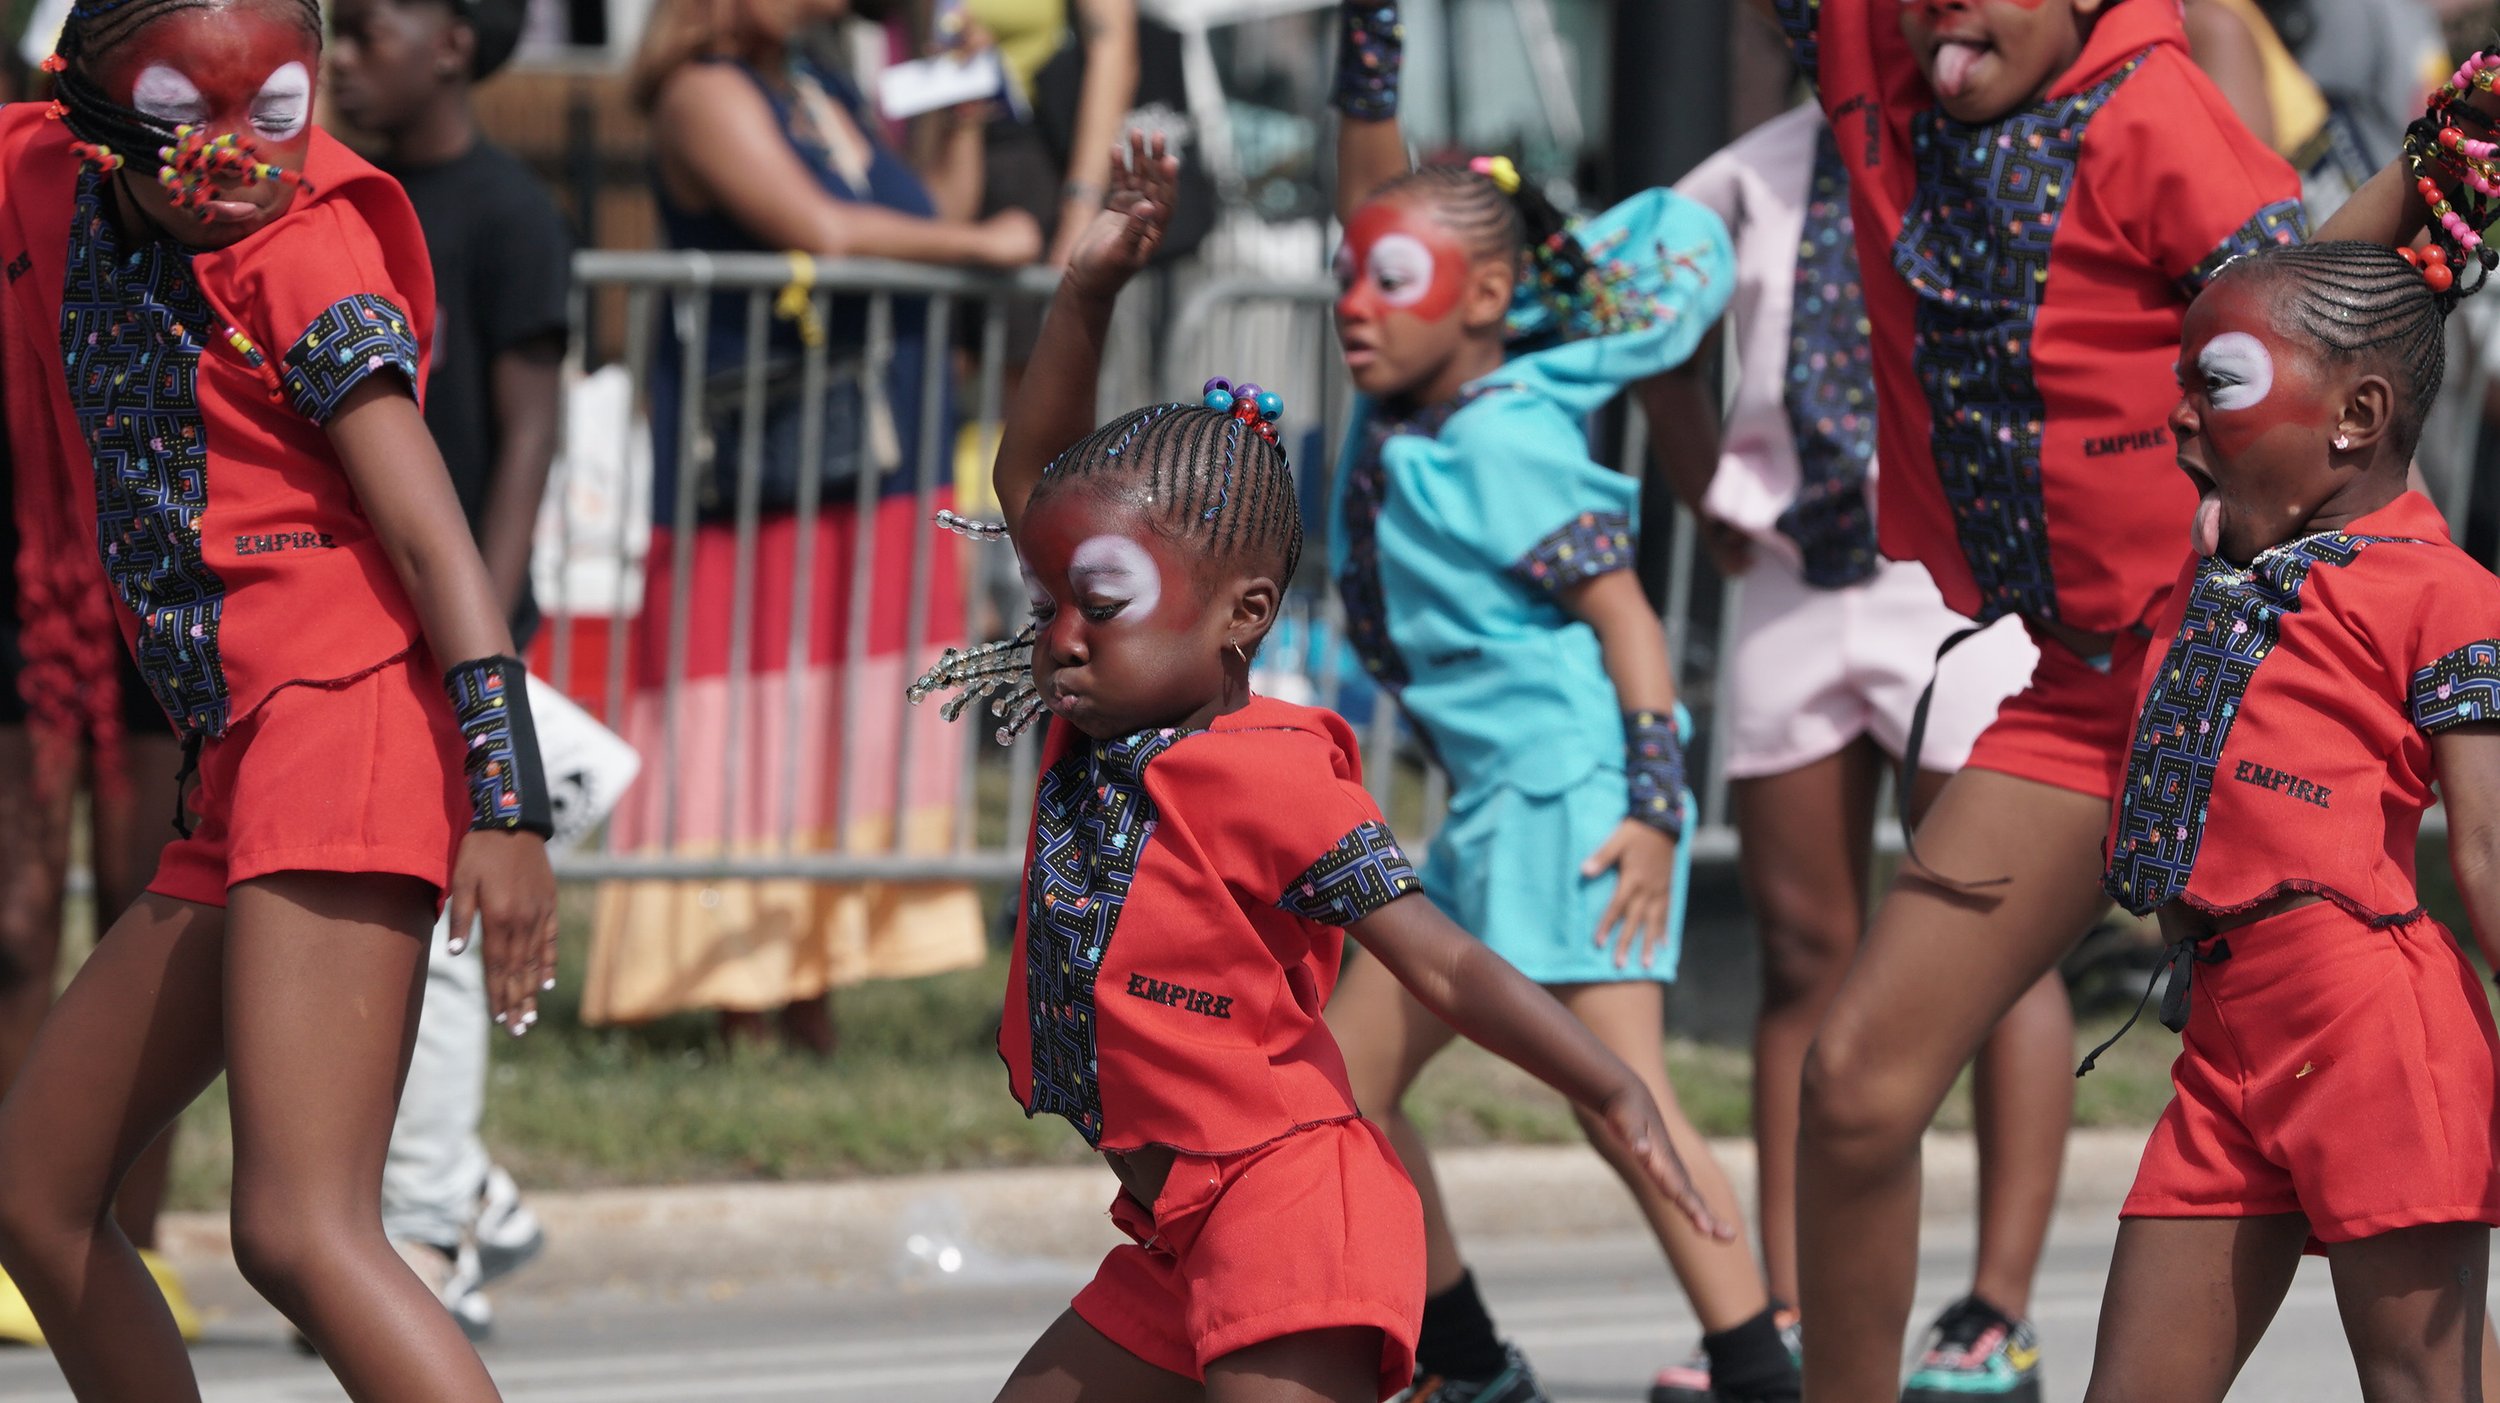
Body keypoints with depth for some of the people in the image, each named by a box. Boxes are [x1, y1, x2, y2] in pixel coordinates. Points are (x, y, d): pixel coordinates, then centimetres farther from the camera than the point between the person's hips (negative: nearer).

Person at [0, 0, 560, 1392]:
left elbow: (436, 543, -14)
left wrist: (507, 804, -23)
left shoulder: (308, 261, -8)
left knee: (301, 1233, -23)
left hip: (341, 722, -9)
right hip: (239, 786, 9)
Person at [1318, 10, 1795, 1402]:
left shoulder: (1506, 447, -14)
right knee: (1349, 1078, 12)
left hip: (1574, 790, -10)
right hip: (1495, 805, 10)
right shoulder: (1403, 408, 9)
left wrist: (1656, 804, -24)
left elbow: (1624, 612, -16)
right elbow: (1380, 196, 12)